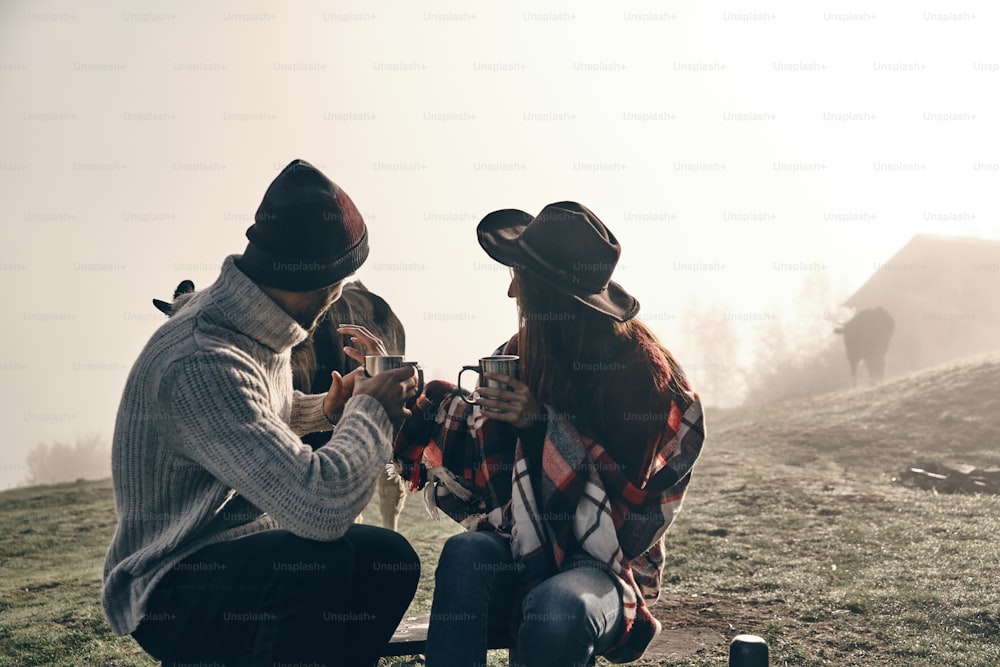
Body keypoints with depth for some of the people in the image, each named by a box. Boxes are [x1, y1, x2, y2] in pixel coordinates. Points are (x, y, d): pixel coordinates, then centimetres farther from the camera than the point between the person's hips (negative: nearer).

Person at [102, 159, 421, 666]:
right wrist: (374, 409, -19)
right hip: (167, 593, -9)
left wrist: (325, 411, 2)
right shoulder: (202, 362, -30)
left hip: (241, 547, 9)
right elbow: (321, 505, -37)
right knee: (317, 558, -32)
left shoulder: (262, 328, -1)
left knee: (391, 558, -6)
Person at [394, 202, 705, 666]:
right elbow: (480, 464, 14)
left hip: (603, 564, -4)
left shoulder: (643, 373, -11)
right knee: (464, 554, -30)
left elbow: (629, 511, -12)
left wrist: (544, 424, -21)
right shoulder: (522, 354, 6)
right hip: (521, 550, 4)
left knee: (556, 615, -37)